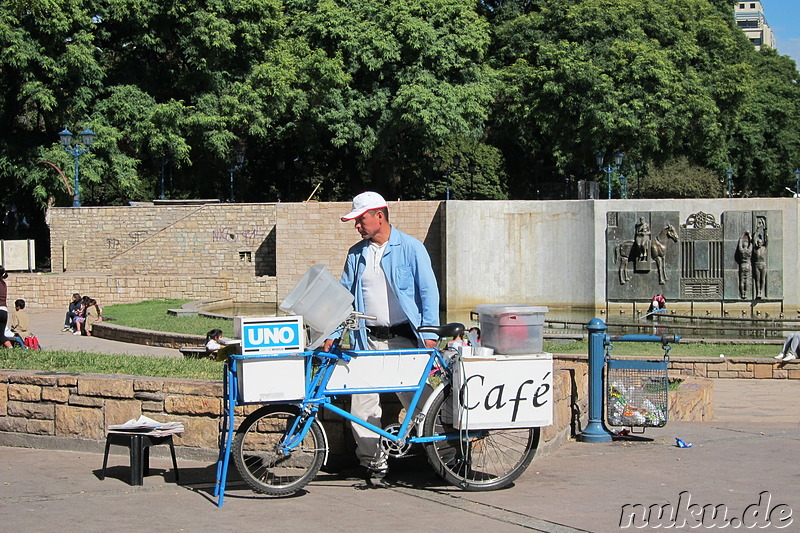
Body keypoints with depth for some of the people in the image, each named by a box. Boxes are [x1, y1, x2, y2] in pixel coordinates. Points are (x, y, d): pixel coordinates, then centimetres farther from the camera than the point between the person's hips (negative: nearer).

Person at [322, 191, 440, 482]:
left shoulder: (411, 248, -1)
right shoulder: (356, 254, 11)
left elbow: (428, 291, -3)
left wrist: (429, 334, -11)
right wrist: (332, 334, 5)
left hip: (403, 338, -4)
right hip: (367, 340, 4)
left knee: (417, 398, -3)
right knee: (363, 402, -1)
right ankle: (372, 460, 11)